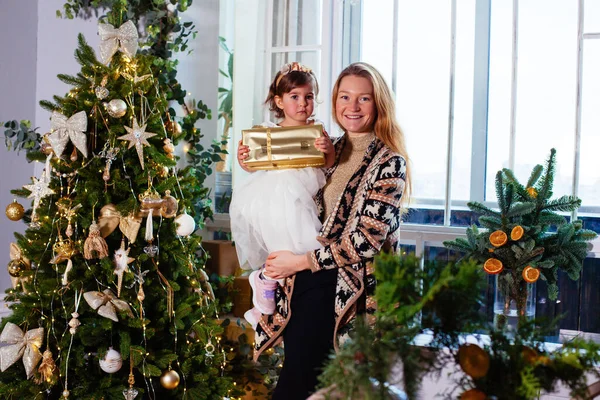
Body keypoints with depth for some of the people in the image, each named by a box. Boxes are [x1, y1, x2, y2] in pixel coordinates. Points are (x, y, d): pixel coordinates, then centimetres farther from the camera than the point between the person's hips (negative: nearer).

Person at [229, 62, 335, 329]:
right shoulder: (268, 132, 9)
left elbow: (330, 164, -2)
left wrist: (329, 151, -22)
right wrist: (244, 161, -7)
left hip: (300, 191, 0)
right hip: (270, 189, 0)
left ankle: (265, 276, 11)